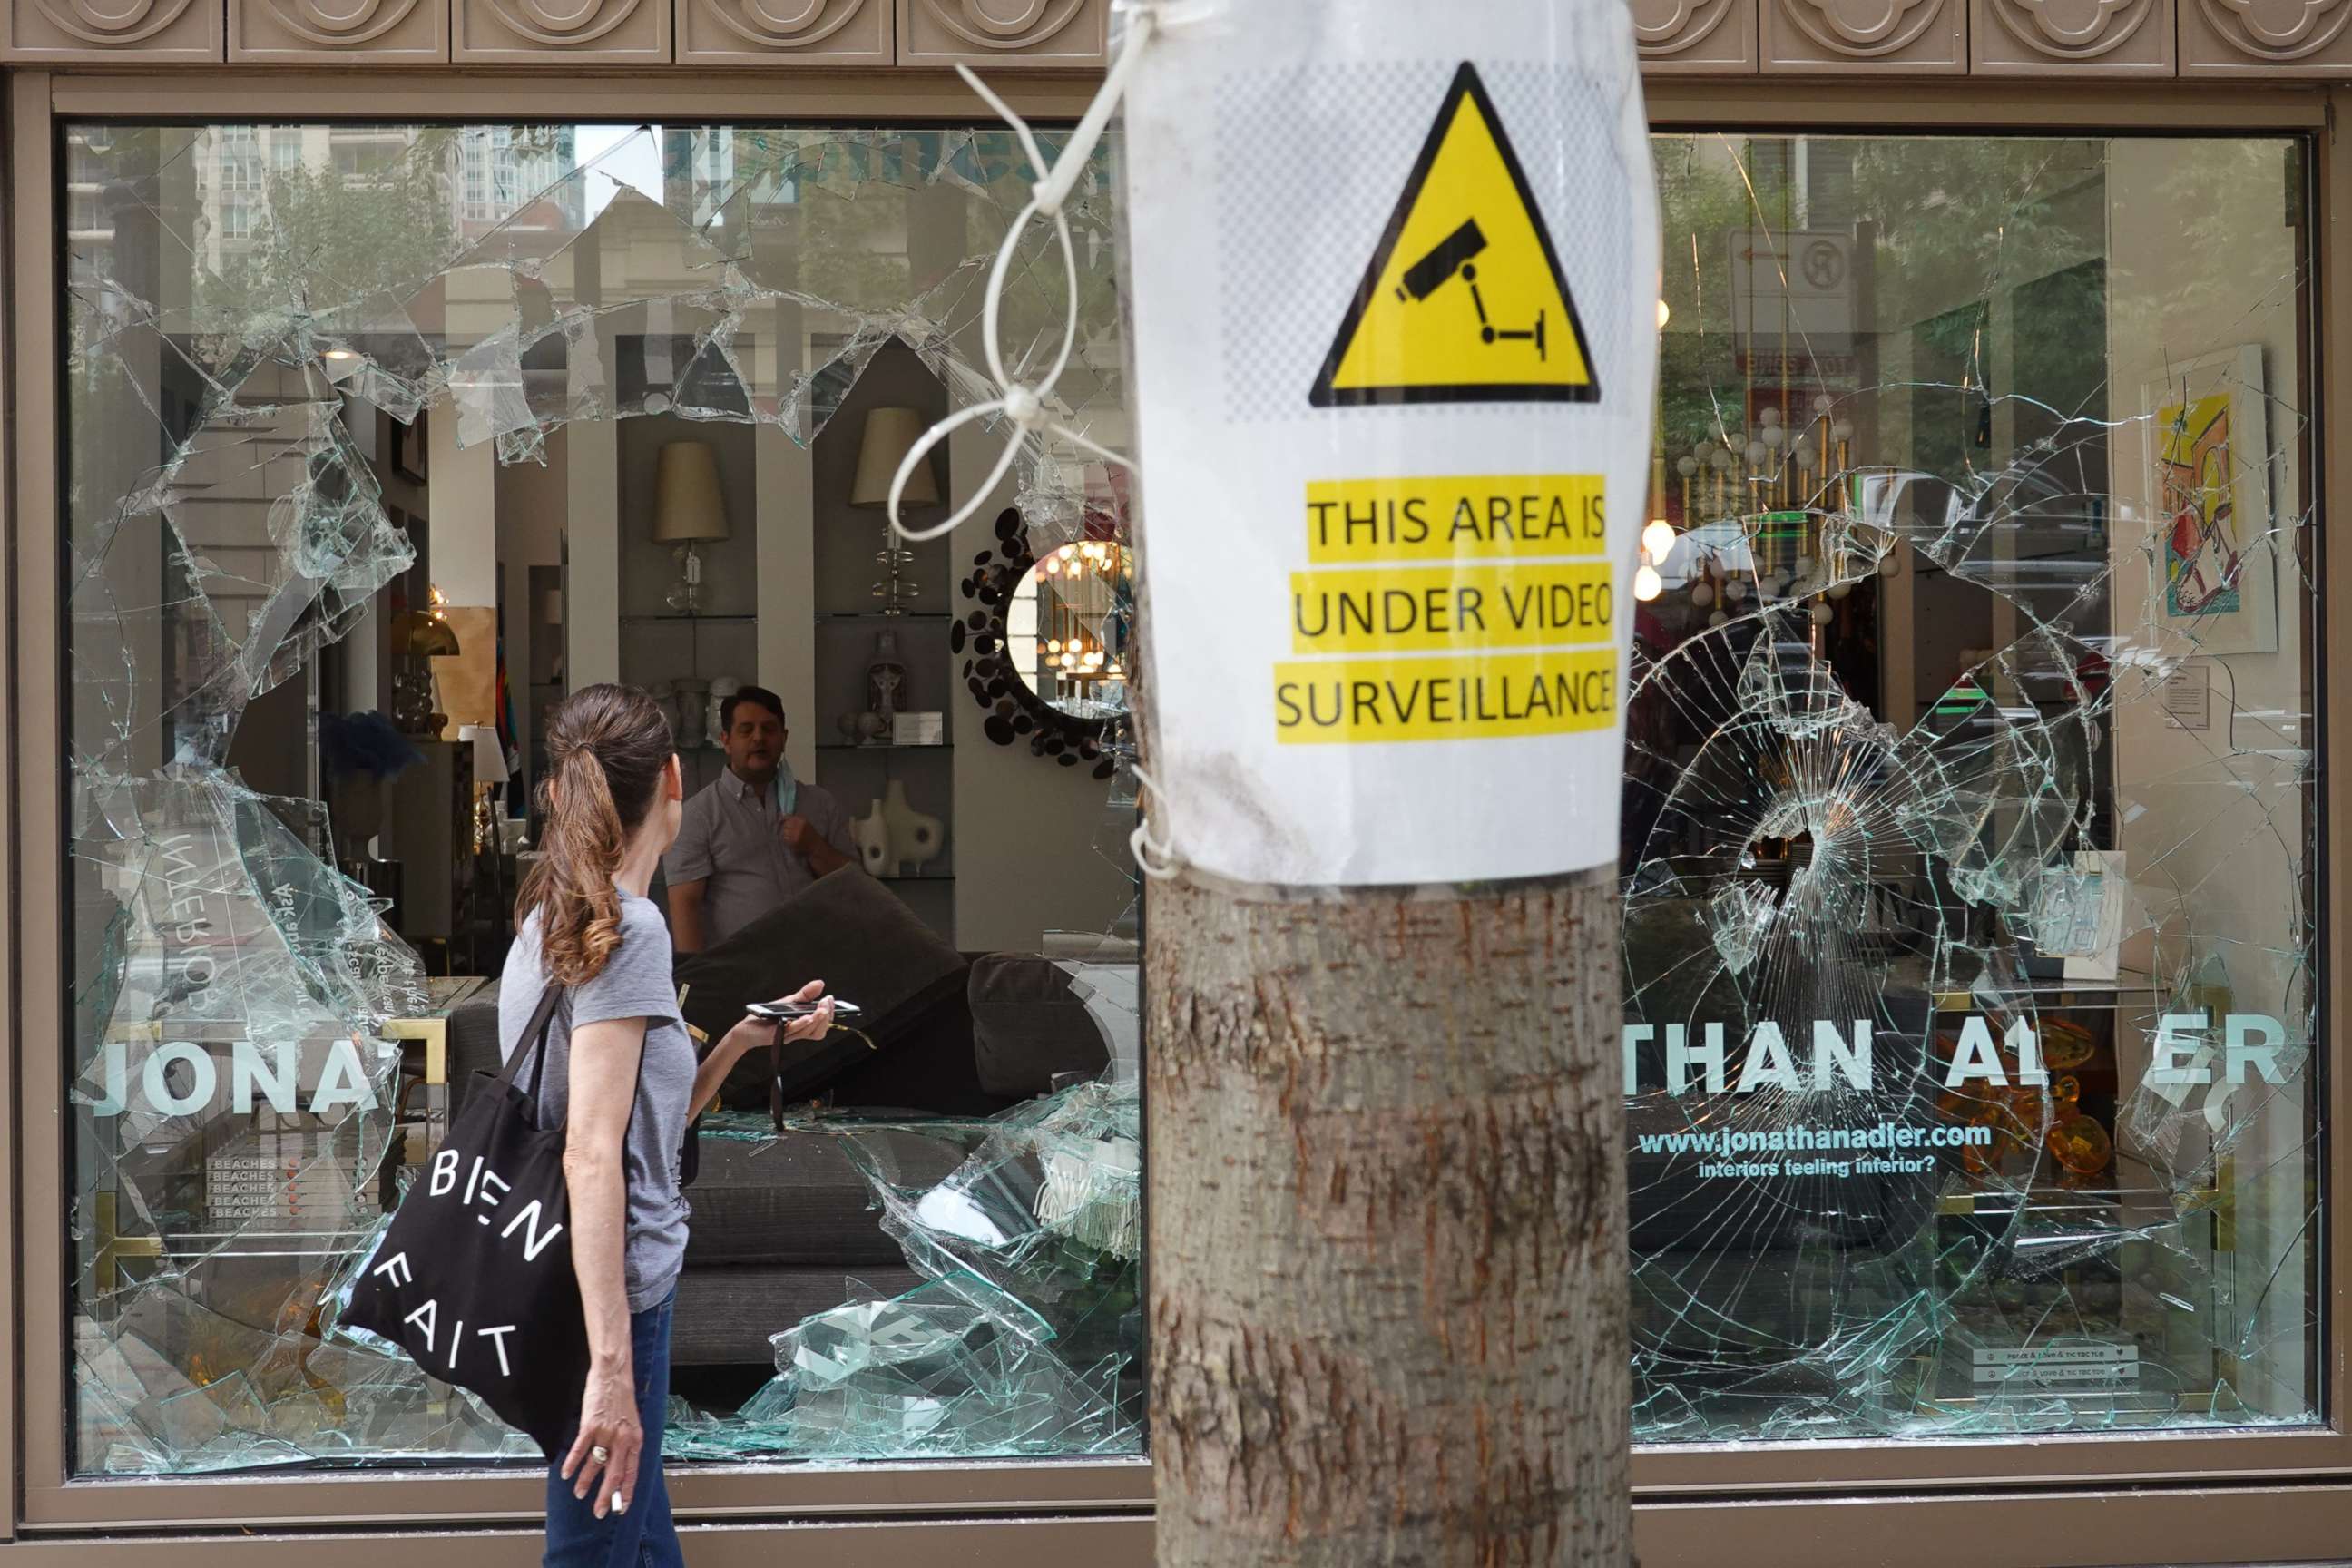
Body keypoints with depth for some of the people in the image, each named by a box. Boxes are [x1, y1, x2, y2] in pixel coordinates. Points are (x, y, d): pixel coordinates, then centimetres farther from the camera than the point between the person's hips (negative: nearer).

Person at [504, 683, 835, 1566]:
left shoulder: (552, 920, 12)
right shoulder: (629, 928, -15)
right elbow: (592, 1155, -23)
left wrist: (745, 1038, 10)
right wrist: (611, 1368, -27)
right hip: (608, 1300, -9)